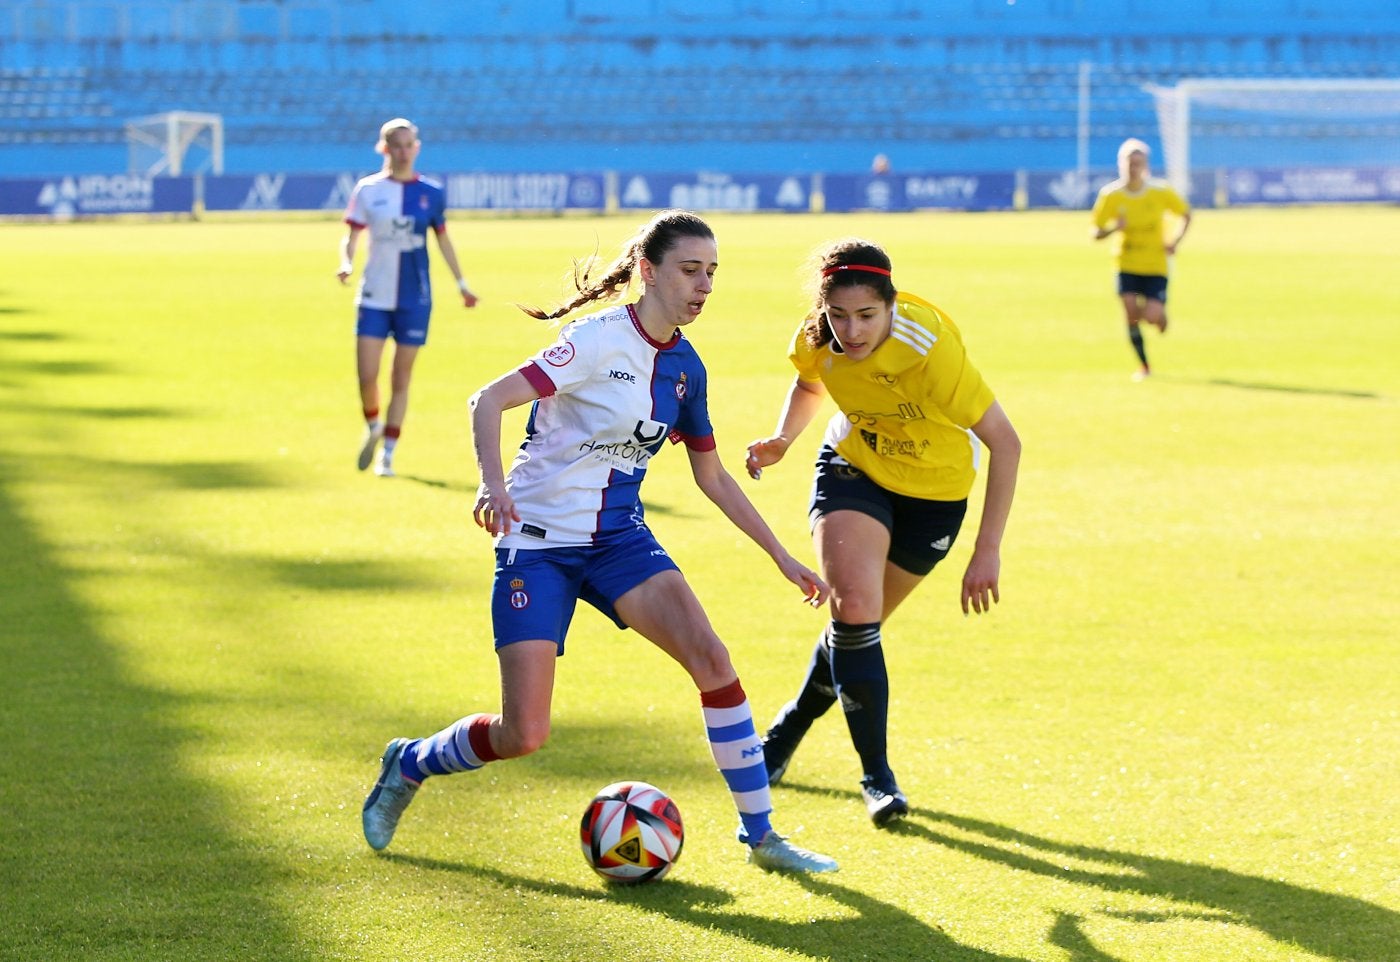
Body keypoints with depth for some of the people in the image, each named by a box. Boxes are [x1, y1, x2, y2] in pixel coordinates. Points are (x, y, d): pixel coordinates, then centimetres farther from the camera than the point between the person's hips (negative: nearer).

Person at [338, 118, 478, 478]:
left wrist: (461, 283, 13)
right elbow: (351, 235, 2)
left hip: (414, 299, 0)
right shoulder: (367, 190, 0)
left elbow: (443, 239, 13)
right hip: (374, 297, 0)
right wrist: (346, 262, -19)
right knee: (367, 377, -7)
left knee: (401, 380, 3)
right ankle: (373, 427, 24)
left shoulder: (431, 193, 2)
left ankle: (387, 454, 12)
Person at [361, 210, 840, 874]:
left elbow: (712, 477, 18)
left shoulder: (685, 366, 6)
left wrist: (780, 555, 16)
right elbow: (489, 400, -22)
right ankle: (410, 764, 20)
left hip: (618, 537, 6)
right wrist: (492, 484, -39)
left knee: (711, 658, -18)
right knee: (524, 734, -11)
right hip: (538, 539, -6)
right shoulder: (602, 339, -16)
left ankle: (760, 836, -8)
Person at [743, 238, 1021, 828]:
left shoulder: (929, 348, -36)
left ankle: (787, 731, 38)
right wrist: (782, 438, -14)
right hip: (853, 468, 2)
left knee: (859, 625, 9)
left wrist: (987, 552, -31)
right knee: (853, 607, -20)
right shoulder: (818, 337, -21)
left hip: (934, 491, -2)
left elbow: (1004, 442, -29)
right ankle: (876, 776, -6)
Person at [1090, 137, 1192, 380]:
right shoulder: (1111, 195, -8)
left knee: (1152, 317, -14)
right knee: (1131, 313, -11)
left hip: (1156, 266, -1)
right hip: (1127, 266, 1)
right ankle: (1143, 366, 8)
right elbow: (1096, 233, -3)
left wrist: (1175, 241, -8)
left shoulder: (1161, 192, -9)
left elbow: (1186, 214, 7)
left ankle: (1161, 315, 26)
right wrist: (1113, 228, -25)